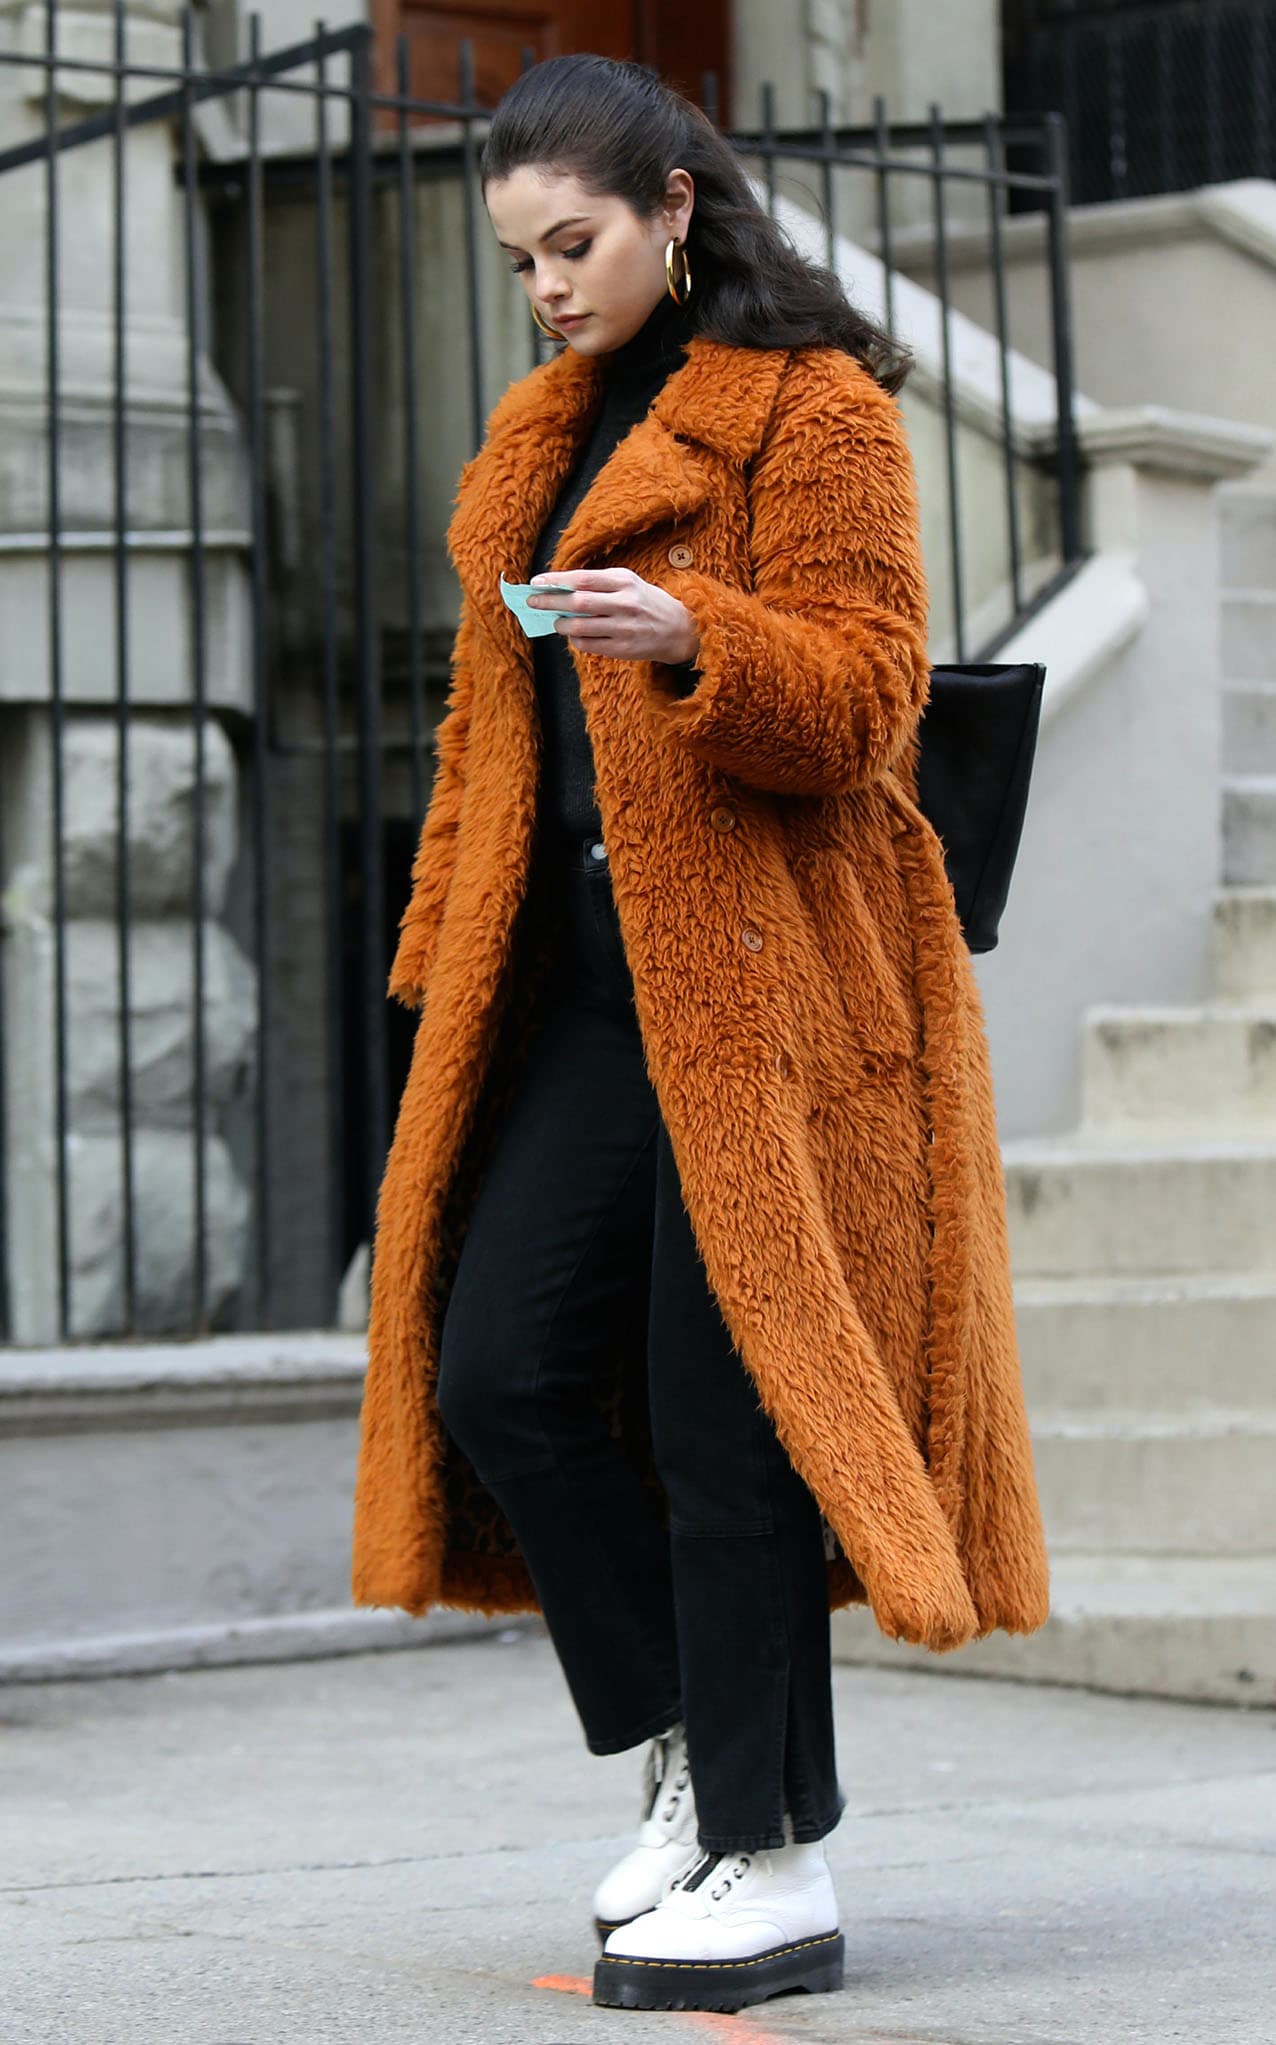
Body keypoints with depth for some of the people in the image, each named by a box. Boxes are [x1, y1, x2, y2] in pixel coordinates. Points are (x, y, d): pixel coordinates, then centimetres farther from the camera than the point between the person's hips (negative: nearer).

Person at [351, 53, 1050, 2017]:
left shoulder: (811, 409, -4)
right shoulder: (547, 434, 20)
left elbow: (864, 690, -12)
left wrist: (692, 636, -30)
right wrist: (445, 952, 17)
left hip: (755, 978, -7)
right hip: (581, 977, 7)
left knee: (725, 1409, -6)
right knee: (500, 1368, 1)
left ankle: (777, 1867, 3)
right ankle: (689, 1748, 18)